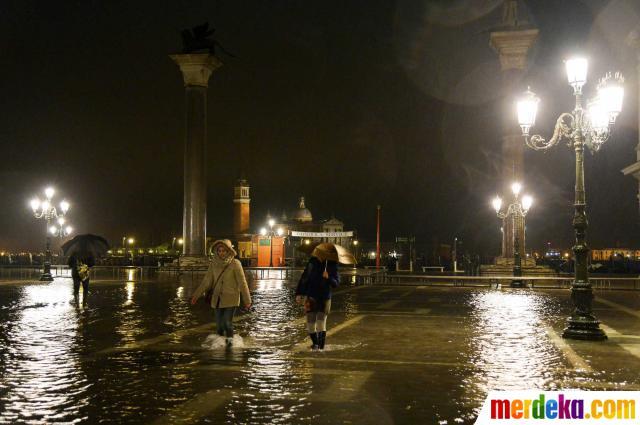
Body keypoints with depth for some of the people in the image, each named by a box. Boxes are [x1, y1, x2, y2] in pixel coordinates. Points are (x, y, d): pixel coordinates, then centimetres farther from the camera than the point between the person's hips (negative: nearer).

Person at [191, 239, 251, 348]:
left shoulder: (235, 264, -10)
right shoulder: (214, 264, 1)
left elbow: (242, 283, -8)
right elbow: (206, 281, 6)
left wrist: (247, 300, -7)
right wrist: (196, 295, 3)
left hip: (231, 299, -4)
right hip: (217, 298, 4)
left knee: (227, 322, -13)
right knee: (219, 324, 6)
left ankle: (230, 339, 11)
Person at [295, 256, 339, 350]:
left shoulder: (332, 265, -5)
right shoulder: (312, 262, 1)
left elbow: (336, 283, -9)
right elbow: (304, 278, 6)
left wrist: (328, 278, -29)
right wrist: (299, 293, 1)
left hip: (324, 299, -2)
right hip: (311, 297, 2)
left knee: (321, 323, -13)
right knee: (310, 323, 5)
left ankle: (321, 346, -7)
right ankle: (315, 343, 26)